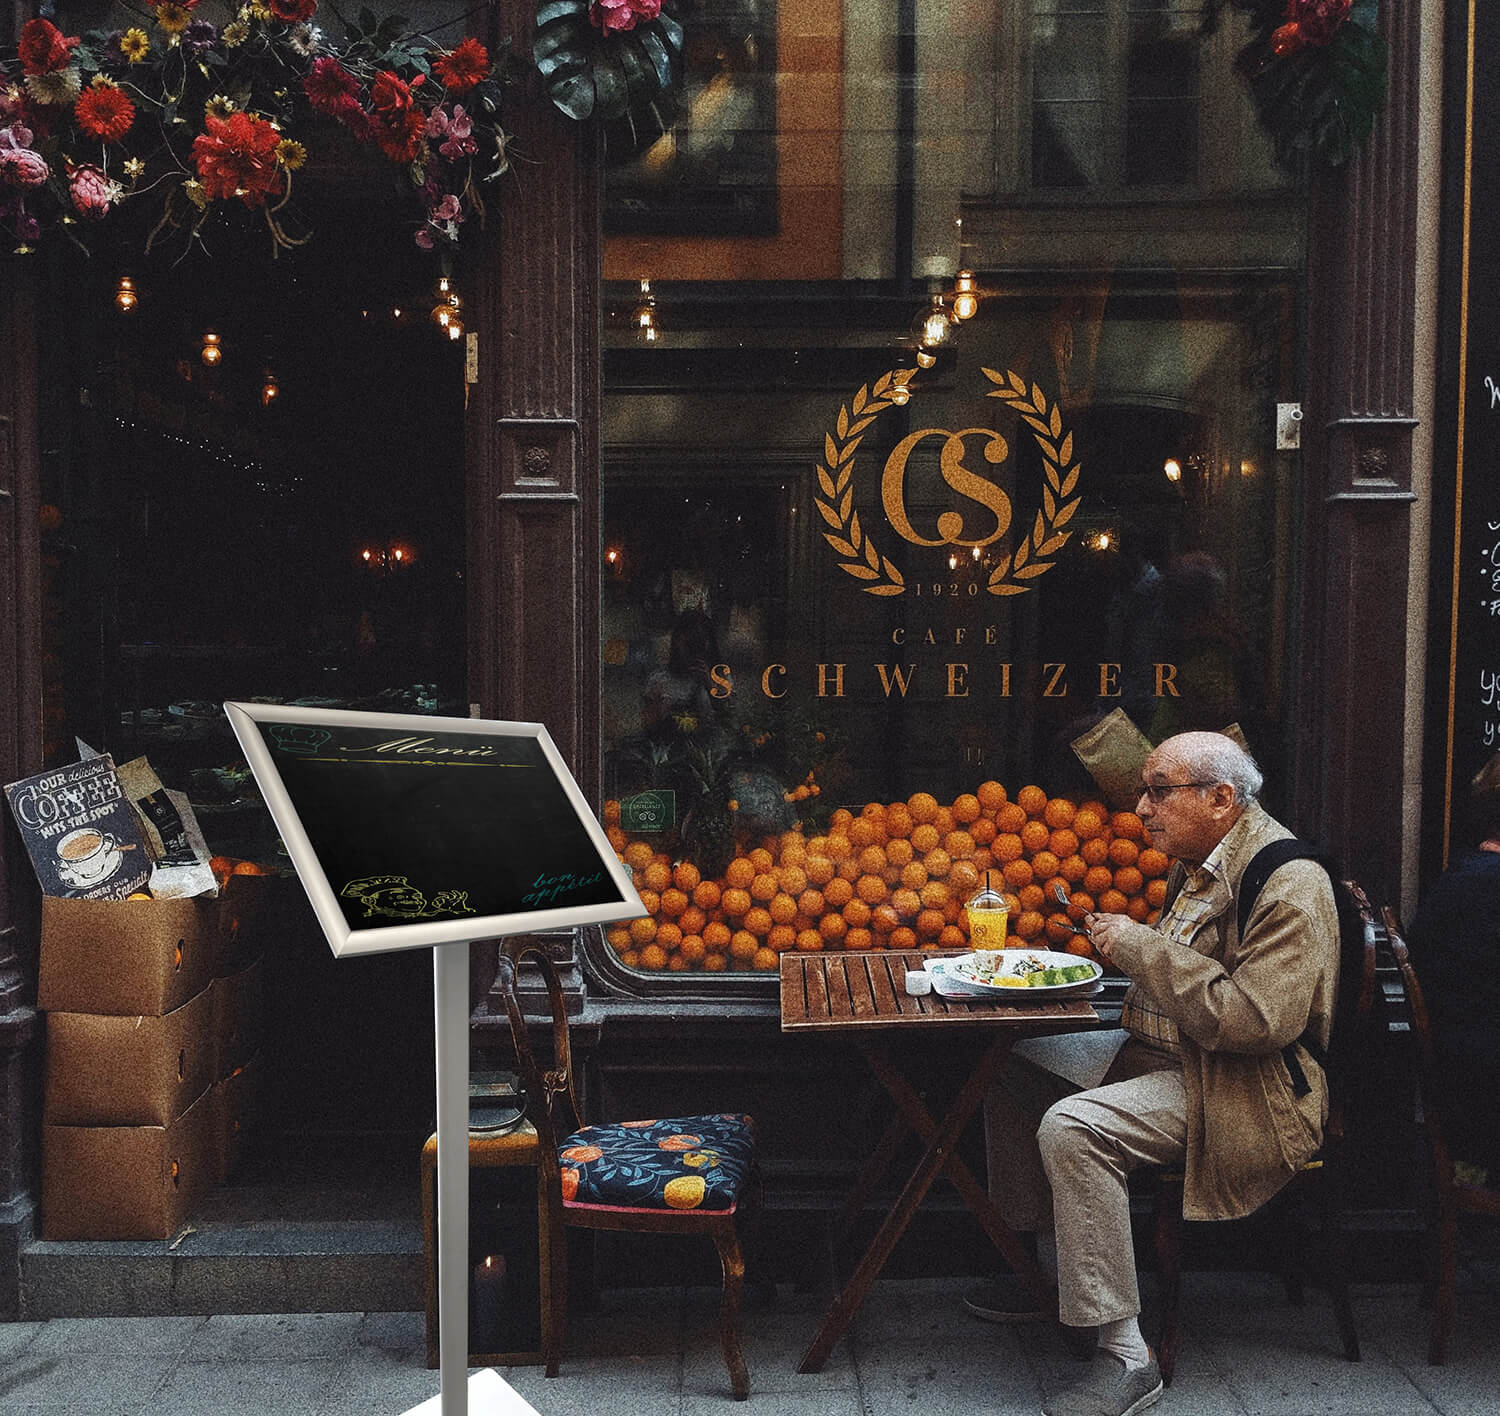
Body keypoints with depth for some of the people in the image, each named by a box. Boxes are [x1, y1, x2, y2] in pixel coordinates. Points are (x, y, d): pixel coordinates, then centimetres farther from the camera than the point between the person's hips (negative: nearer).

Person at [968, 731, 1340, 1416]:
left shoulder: (1289, 884, -21)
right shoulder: (1199, 864, 9)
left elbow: (1256, 1020, -30)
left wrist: (1142, 946, -23)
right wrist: (1128, 945, 7)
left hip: (1242, 1091, -11)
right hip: (1163, 1052, 11)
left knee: (1071, 1127, -30)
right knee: (1012, 1061, 12)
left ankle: (1125, 1356, -20)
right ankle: (1053, 1266, 21)